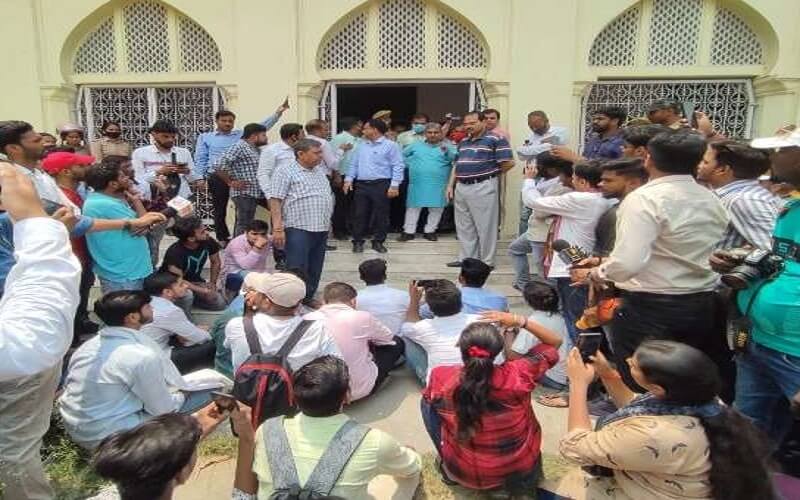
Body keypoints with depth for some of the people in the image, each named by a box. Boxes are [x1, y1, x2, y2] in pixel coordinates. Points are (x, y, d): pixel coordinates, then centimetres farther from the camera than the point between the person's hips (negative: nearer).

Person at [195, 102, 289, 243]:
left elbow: (262, 126, 5)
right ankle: (223, 240, 16)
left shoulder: (241, 134, 13)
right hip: (217, 177, -1)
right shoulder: (205, 137, 11)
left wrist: (279, 111, -6)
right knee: (220, 210, 6)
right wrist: (200, 177, -4)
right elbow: (200, 159, 8)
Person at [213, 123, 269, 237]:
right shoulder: (239, 147, -12)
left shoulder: (255, 149, 17)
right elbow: (218, 164, -20)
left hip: (258, 192, 9)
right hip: (244, 193, -9)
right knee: (244, 226, -4)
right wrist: (231, 182, -14)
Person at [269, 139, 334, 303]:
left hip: (321, 229, 7)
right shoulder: (285, 173, -6)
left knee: (315, 271, 12)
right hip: (298, 230, -7)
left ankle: (307, 300, 24)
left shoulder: (320, 171, 17)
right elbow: (275, 201, -12)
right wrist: (278, 228, -20)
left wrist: (328, 223, 20)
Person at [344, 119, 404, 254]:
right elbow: (354, 164, 19)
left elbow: (397, 167, -8)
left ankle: (378, 242, 15)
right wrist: (349, 179, 8)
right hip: (361, 185, 5)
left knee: (381, 215, 2)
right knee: (359, 214, 4)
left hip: (381, 185, -4)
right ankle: (358, 241, 14)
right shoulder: (362, 145, 16)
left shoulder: (391, 145, -3)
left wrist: (394, 185, -16)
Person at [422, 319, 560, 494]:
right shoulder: (518, 375, -28)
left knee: (427, 400, 16)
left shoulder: (442, 377, -25)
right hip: (521, 470, 1)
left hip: (464, 473, 0)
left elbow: (429, 397, 1)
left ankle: (448, 469, 27)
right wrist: (519, 321, -14)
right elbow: (555, 342, -11)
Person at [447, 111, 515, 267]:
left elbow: (509, 162, -12)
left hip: (483, 187, -7)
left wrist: (490, 174, 0)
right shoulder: (463, 142, 16)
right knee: (464, 227, 12)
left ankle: (486, 262, 9)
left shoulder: (495, 139, -7)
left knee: (485, 226, 0)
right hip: (461, 187, 8)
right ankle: (466, 259, 23)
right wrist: (451, 185, 12)